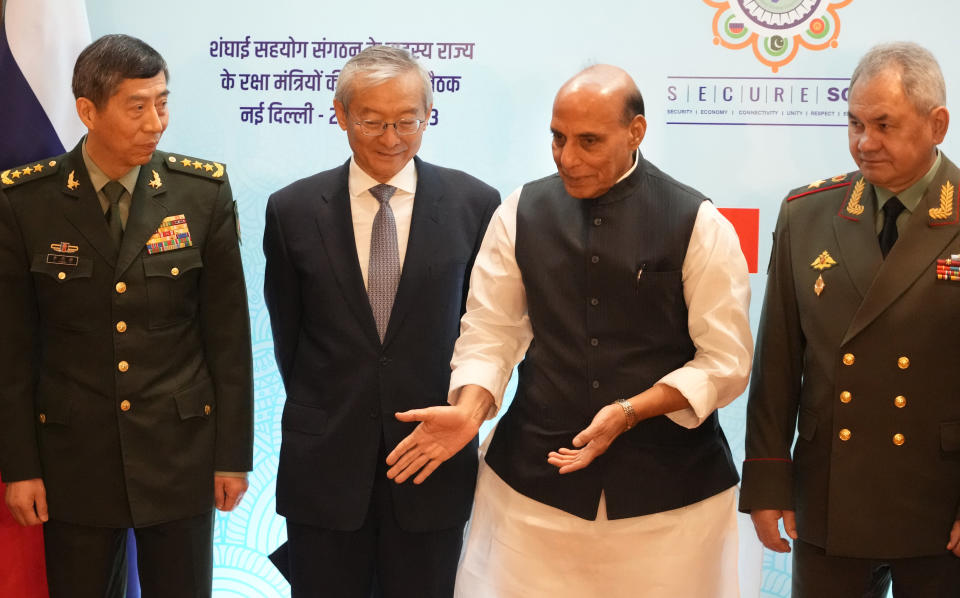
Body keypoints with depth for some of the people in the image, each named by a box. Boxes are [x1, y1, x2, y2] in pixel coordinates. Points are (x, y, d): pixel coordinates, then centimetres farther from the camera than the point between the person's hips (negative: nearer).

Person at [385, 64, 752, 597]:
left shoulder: (699, 226, -6)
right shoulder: (521, 214, 1)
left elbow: (725, 361, -5)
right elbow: (490, 332, 3)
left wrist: (629, 412, -17)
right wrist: (470, 410, -15)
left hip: (668, 482, -1)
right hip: (534, 473, 2)